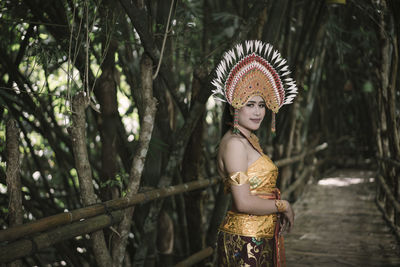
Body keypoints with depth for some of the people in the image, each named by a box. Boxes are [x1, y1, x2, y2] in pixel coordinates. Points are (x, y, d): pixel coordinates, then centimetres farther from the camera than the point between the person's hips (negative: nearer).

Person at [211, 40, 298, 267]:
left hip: (262, 238, 9)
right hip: (244, 241, -9)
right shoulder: (234, 143, -17)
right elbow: (244, 203, -24)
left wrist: (281, 212, 4)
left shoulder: (251, 139, 11)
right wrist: (283, 206, -10)